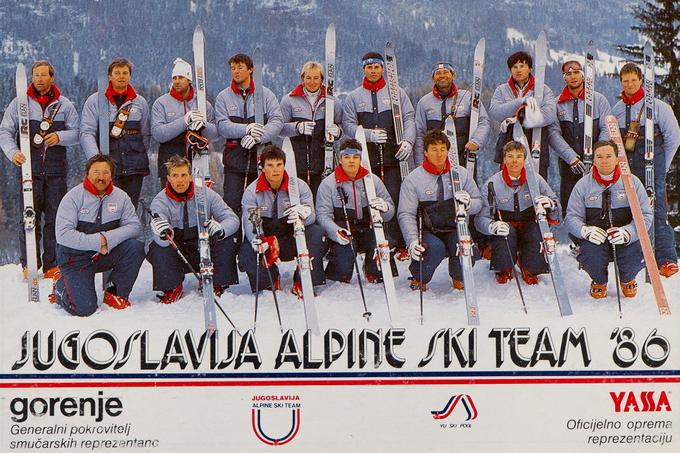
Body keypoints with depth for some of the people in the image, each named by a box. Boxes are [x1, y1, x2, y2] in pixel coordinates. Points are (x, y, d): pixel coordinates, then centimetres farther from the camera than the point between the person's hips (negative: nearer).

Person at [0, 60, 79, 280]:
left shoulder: (64, 105, 9)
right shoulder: (19, 103, 6)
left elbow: (77, 133, 9)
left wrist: (60, 137, -10)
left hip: (56, 170, 1)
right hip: (29, 169, -1)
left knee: (55, 218, 2)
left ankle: (52, 265, 10)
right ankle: (29, 265, 6)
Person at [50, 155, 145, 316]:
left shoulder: (121, 197, 0)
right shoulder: (73, 197, -11)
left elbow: (134, 226, -7)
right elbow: (63, 234, -19)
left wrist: (108, 238, -23)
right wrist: (97, 242, -24)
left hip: (106, 255, 4)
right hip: (76, 257, -4)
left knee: (135, 247, -23)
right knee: (84, 308, -19)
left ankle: (116, 293, -3)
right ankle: (61, 287, 16)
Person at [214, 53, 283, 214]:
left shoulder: (266, 94, 7)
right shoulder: (223, 97, 7)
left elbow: (277, 121, -4)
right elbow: (222, 125, -6)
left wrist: (257, 136, -20)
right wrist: (246, 129, -23)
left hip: (261, 156, 1)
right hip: (234, 158, 0)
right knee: (231, 203, -7)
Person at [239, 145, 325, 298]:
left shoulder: (299, 186, -4)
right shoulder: (251, 192, -4)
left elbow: (311, 217, -13)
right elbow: (249, 223, -16)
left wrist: (302, 214, -40)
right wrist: (257, 240, -39)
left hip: (293, 241, 0)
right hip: (265, 241, 0)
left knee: (316, 233, -27)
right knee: (246, 253, -29)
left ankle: (303, 283, -18)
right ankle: (269, 281, 4)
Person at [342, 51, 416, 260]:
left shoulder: (397, 93, 13)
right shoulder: (353, 97, 13)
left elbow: (409, 118, 6)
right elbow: (348, 125, 3)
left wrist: (407, 141, -12)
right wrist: (369, 134, -13)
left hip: (393, 156, -1)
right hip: (365, 158, 1)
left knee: (394, 199, -10)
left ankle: (401, 244, -5)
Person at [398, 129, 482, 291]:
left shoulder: (462, 174, 6)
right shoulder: (413, 179, -2)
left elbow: (478, 203, 10)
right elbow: (406, 214, -7)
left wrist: (468, 203, -16)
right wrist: (413, 242, -22)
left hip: (453, 230, 3)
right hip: (426, 231, -2)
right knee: (435, 247, -34)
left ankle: (458, 277, 4)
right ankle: (419, 278, -2)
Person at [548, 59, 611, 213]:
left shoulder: (599, 99, 9)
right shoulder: (557, 104, 7)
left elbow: (606, 130, 3)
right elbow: (553, 133, -2)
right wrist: (571, 157, -13)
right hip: (568, 165, 1)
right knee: (568, 207, -2)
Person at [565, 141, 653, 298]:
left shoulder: (632, 182, 2)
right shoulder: (583, 185, 3)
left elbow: (645, 215, -2)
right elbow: (572, 217, 2)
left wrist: (627, 232, -23)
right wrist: (586, 231, -22)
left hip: (626, 240, 0)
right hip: (595, 239, 0)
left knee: (638, 253, -30)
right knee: (590, 256, -32)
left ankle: (627, 280, 11)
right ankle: (599, 281, 9)